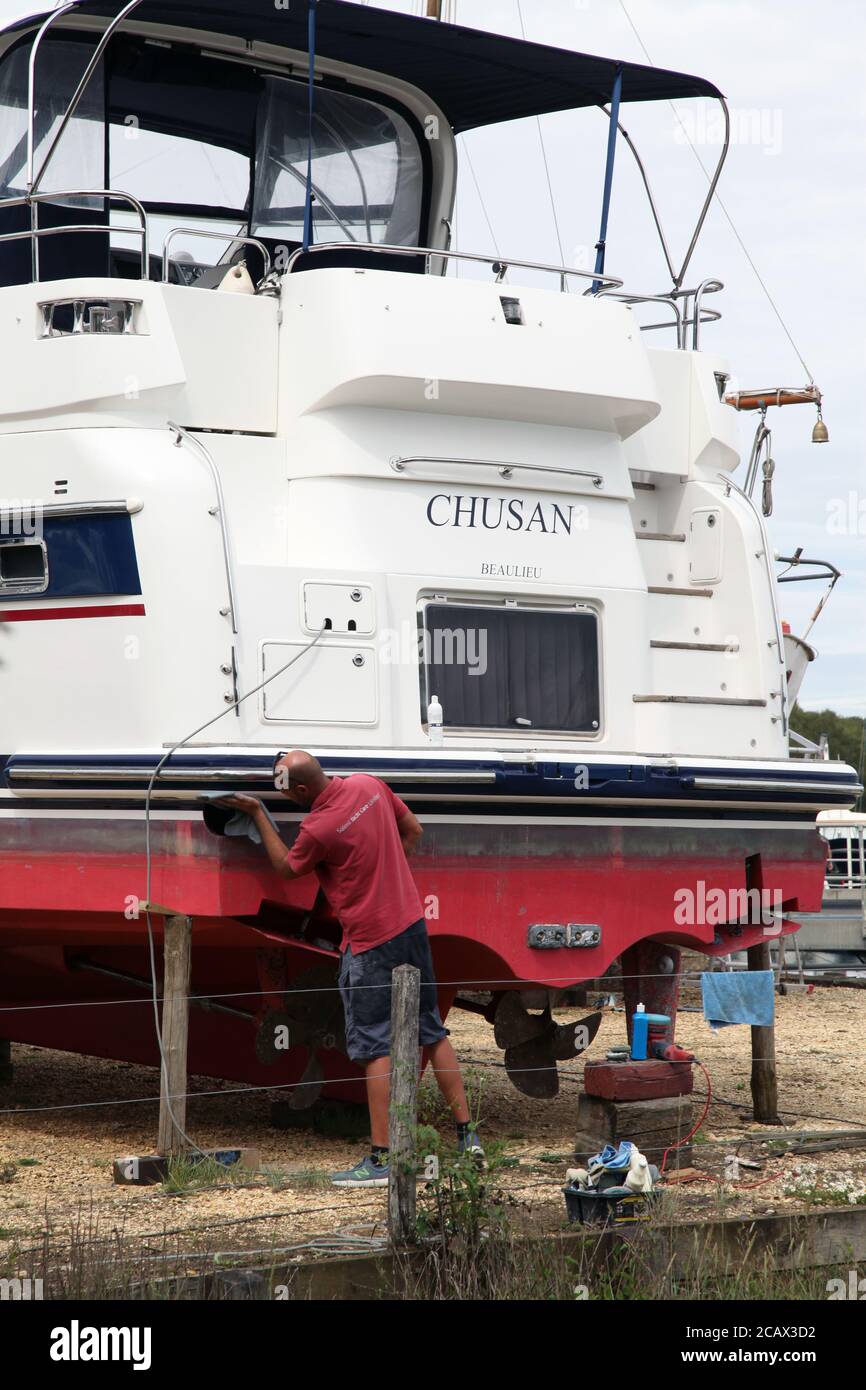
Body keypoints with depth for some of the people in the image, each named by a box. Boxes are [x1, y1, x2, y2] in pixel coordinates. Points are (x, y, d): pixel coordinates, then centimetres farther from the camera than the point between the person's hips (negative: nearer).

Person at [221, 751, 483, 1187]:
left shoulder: (318, 828, -21)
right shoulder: (368, 785, 0)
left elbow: (287, 867, -1)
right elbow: (413, 831, 13)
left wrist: (257, 814, 4)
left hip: (371, 944, -8)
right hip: (412, 925, 8)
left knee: (376, 1048, -5)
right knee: (432, 1032, 15)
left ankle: (381, 1158, -5)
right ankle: (467, 1136, 19)